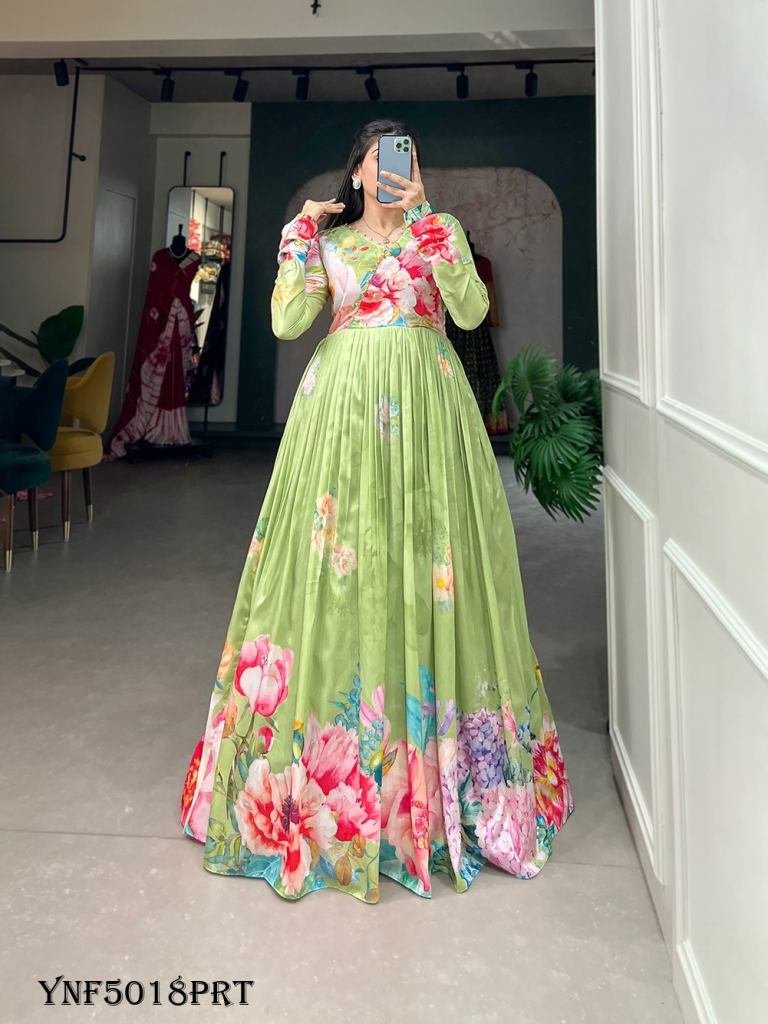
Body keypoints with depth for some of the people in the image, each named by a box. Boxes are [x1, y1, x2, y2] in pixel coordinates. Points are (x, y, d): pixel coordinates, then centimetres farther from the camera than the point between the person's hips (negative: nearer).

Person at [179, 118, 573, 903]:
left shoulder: (441, 231, 13)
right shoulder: (328, 241, 16)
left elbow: (472, 313, -4)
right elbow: (286, 323, 2)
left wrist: (424, 224, -7)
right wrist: (300, 236, 0)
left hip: (425, 406, -1)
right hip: (344, 405, 1)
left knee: (428, 559, -3)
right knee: (338, 561, -2)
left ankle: (440, 767, 12)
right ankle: (325, 769, 13)